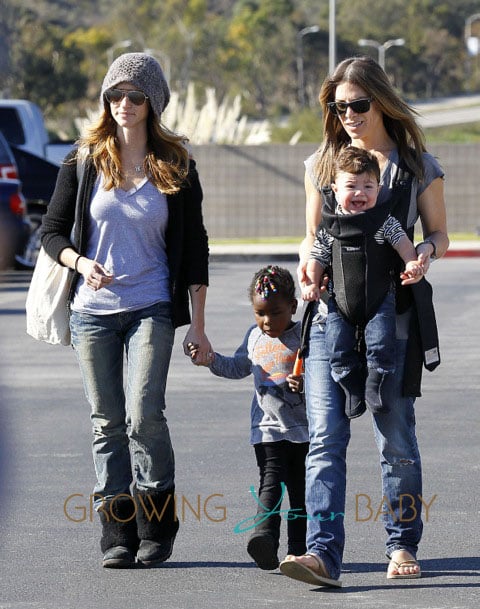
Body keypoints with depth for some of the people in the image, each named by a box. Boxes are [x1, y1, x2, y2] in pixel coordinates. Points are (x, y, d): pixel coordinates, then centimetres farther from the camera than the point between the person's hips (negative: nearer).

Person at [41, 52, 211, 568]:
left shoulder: (176, 167, 4)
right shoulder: (84, 161, 5)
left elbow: (194, 248, 7)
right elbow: (52, 231, 8)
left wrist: (197, 324, 3)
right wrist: (79, 261, -14)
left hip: (151, 308, -2)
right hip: (92, 310, 2)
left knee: (144, 414, -14)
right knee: (107, 422, 3)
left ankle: (157, 528, 0)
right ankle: (117, 534, 8)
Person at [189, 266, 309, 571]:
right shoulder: (255, 337, 10)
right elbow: (237, 367, 26)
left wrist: (306, 383, -28)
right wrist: (211, 359, 12)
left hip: (305, 429, -2)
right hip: (268, 428, 2)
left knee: (301, 489, 5)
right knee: (271, 482, -15)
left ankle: (299, 549, 9)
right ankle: (265, 535, -32)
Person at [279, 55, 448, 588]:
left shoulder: (419, 167, 5)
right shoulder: (321, 166, 11)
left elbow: (439, 233, 13)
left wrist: (426, 251, -10)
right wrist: (307, 261, -3)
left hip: (392, 318, -1)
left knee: (396, 437, 4)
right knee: (325, 436, -11)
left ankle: (402, 544, 21)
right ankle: (322, 554, -20)